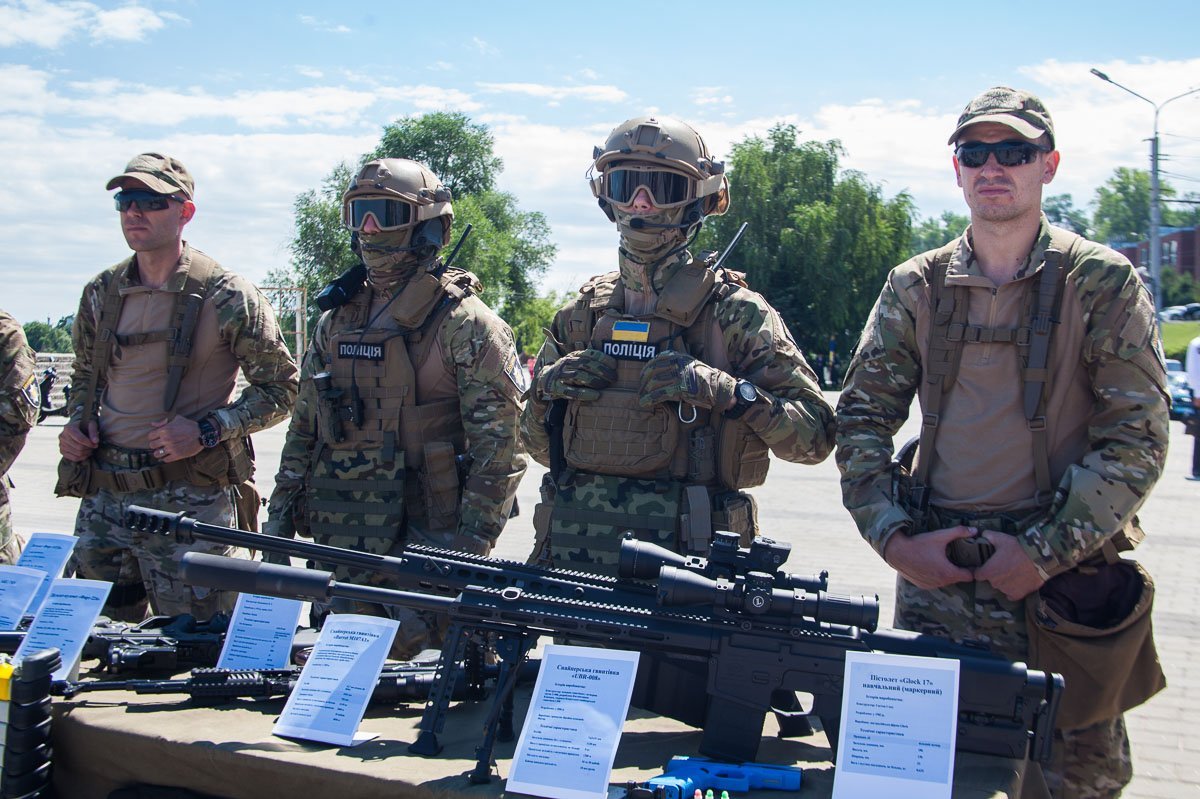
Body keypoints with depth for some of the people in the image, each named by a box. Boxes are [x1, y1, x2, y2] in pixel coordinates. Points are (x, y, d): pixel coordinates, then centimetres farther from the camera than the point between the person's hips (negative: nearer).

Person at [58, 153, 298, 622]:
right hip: (103, 495, 5)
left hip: (190, 500, -5)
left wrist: (207, 431, -15)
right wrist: (77, 423, 4)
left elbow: (281, 388, -3)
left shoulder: (226, 297, -7)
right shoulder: (102, 293, 9)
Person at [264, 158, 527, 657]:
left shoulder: (463, 323, -9)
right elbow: (303, 427, 17)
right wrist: (280, 516, 13)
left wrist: (472, 543, -16)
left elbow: (498, 447, -12)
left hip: (426, 536, -6)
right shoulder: (338, 321, 12)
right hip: (342, 536, 6)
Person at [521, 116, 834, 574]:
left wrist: (725, 390, -21)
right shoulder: (582, 312, 9)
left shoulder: (735, 313, -3)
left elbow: (814, 436, -8)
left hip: (683, 566, -4)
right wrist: (547, 386, -3)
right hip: (572, 552, 4)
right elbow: (540, 445, 17)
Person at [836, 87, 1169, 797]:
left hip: (1063, 574, -2)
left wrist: (1047, 551, -12)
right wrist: (894, 536, -4)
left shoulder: (1103, 283, -2)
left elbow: (1138, 439, -6)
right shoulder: (915, 287, 6)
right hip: (934, 575, 2)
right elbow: (862, 419, 8)